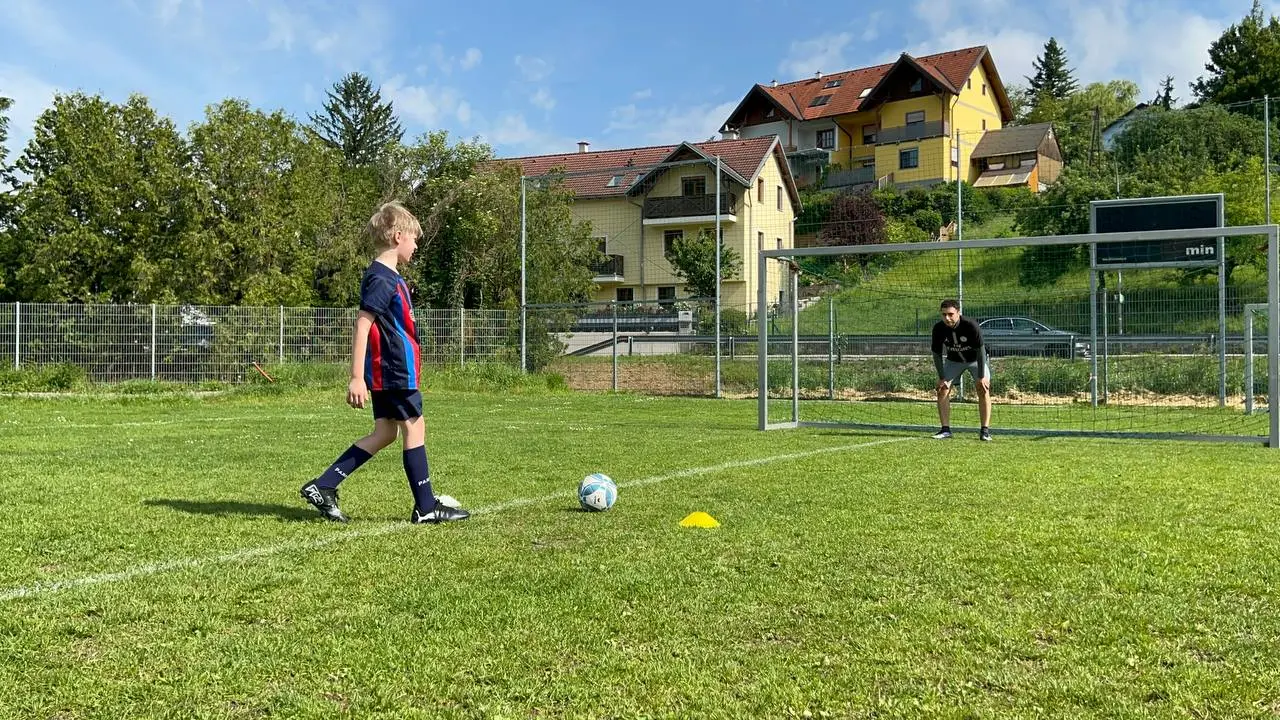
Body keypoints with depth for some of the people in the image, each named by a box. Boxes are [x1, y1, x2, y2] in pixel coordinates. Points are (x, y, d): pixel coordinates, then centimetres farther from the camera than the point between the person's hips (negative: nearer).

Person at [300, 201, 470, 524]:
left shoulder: (385, 276, 15)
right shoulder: (383, 279, -16)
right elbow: (362, 326, -21)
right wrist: (356, 377, -24)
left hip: (386, 372, 10)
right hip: (396, 371, -10)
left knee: (384, 433, 13)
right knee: (414, 428, -1)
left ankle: (322, 487, 11)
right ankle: (426, 507, 9)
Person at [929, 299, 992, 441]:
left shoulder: (971, 326, -33)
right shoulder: (938, 328, -23)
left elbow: (980, 350, -26)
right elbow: (937, 354, -12)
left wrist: (981, 376, -26)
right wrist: (942, 378, -14)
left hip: (976, 359, -3)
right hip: (953, 360, 3)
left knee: (983, 390, -15)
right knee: (942, 390, -7)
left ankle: (985, 430, -10)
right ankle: (945, 429, 0)